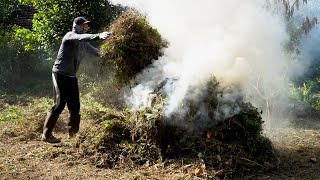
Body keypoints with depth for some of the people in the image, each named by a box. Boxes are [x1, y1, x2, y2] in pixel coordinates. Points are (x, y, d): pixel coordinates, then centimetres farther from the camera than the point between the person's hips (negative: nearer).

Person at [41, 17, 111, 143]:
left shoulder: (84, 43, 11)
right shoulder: (70, 36, -13)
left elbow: (95, 51, 20)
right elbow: (81, 37, -34)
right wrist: (98, 35, -49)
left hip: (71, 76, 8)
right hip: (60, 74, -8)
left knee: (75, 105, 9)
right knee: (60, 104, -8)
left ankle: (73, 133, 23)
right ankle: (46, 135, 1)